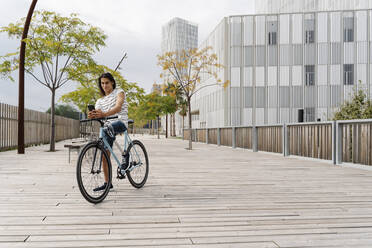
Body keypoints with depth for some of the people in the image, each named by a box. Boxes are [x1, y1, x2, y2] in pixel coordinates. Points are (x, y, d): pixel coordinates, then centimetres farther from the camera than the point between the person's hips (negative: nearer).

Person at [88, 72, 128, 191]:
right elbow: (97, 113, 0)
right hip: (107, 126, 5)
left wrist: (104, 114, -36)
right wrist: (92, 115, -27)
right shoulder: (100, 101, 18)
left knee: (109, 127, -42)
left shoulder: (119, 92, 2)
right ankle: (107, 183, 11)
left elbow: (118, 107, -18)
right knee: (104, 156, 3)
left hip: (120, 122, -5)